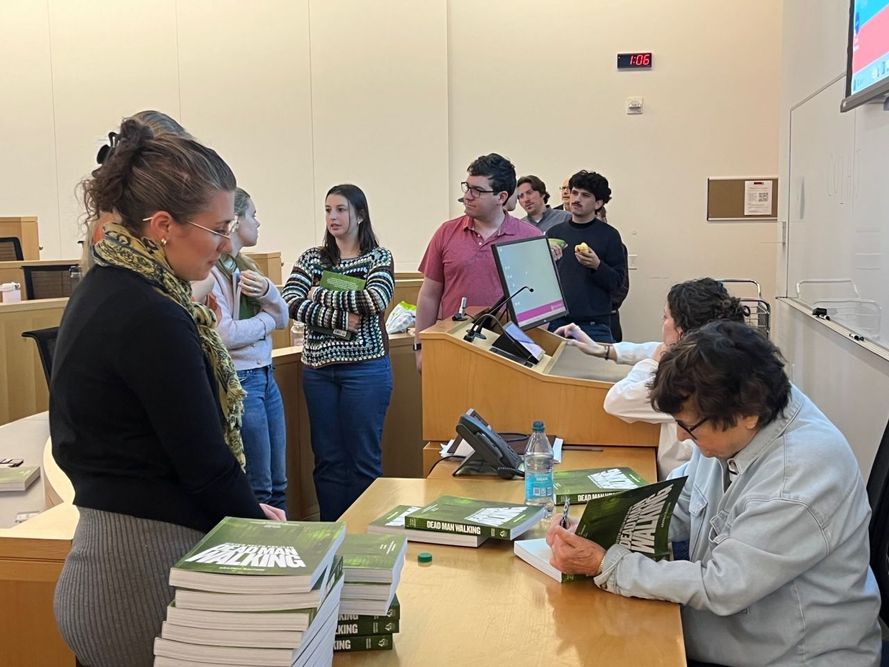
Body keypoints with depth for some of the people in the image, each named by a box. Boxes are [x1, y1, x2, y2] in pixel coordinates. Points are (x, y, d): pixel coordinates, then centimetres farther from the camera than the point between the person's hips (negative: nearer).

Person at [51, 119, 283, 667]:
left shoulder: (106, 291, 7)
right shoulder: (151, 318, -23)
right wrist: (259, 525, 0)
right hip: (147, 569, -9)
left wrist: (245, 510, 13)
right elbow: (204, 459, -19)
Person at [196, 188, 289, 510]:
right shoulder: (208, 272, -15)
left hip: (265, 375, 9)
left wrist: (267, 291, -10)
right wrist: (265, 320, -7)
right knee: (258, 489, 2)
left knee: (278, 484, 16)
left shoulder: (246, 267, 11)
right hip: (239, 380, -9)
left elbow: (283, 318, 10)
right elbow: (223, 334, -23)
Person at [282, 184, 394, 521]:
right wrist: (340, 321, -19)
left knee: (364, 458, 3)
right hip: (318, 368, 4)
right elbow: (290, 302, -7)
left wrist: (320, 294, -10)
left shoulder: (379, 257, 0)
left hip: (365, 367, -3)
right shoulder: (312, 258, 9)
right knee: (327, 458, 9)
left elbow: (375, 300, -19)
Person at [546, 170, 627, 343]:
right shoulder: (554, 233, 9)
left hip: (594, 324, -3)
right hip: (557, 321, 3)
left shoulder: (609, 235, 0)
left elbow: (618, 284, -3)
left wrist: (597, 266, -19)